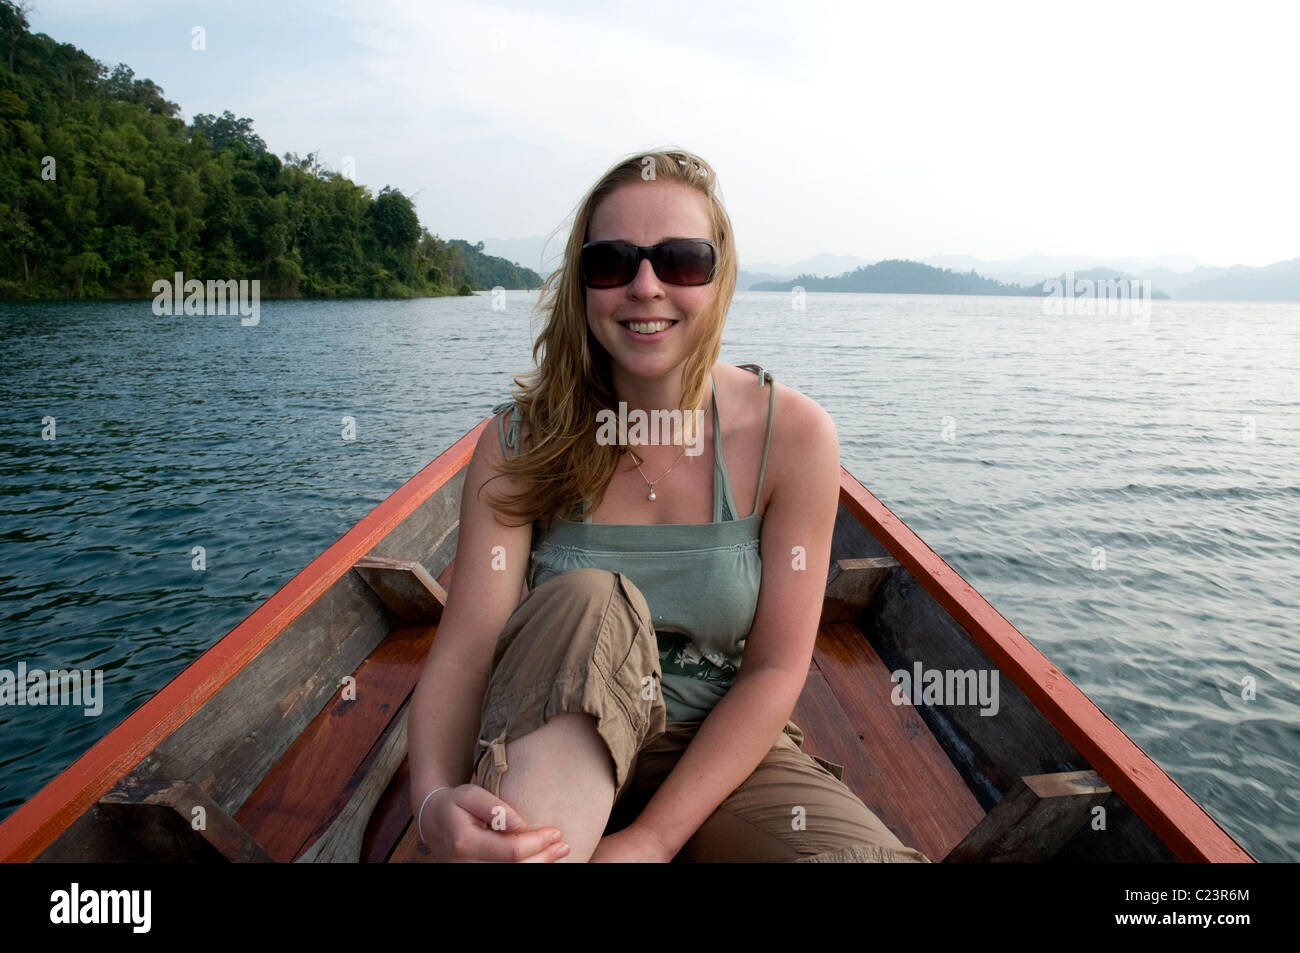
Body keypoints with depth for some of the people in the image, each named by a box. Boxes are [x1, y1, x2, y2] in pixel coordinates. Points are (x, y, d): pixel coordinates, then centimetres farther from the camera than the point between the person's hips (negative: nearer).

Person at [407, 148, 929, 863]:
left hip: (723, 755, 1)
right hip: (549, 753, 0)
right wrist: (434, 799, -35)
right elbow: (463, 651, -14)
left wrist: (650, 840, -20)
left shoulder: (792, 434, -11)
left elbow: (774, 671, -11)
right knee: (586, 601, -31)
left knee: (870, 853, -28)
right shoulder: (520, 439, -8)